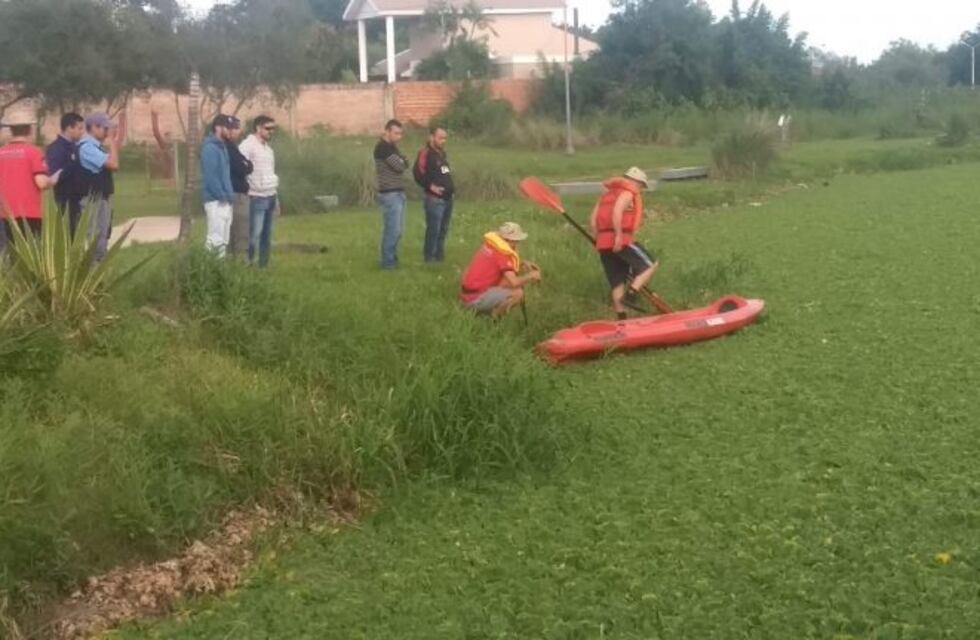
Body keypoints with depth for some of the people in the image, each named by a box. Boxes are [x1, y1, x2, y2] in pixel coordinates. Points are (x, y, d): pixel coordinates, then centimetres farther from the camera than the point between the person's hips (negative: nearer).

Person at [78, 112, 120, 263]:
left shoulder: (97, 147, 13)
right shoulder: (87, 147, -16)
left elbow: (113, 166, 13)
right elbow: (113, 164, -21)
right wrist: (112, 141, -11)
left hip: (103, 197, 10)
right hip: (93, 200, -10)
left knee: (103, 237, 14)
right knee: (94, 239, -8)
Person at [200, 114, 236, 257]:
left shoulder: (222, 147, 17)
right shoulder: (210, 148, -13)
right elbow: (210, 176, -20)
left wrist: (230, 195, 9)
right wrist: (222, 197, -18)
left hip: (225, 201, 10)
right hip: (216, 201, -10)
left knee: (223, 240, 12)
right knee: (216, 239, -11)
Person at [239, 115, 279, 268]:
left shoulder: (268, 147, 17)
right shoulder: (247, 146, -10)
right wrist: (245, 191, -21)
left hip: (270, 197, 8)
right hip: (257, 198, -8)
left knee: (267, 235, 10)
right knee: (254, 233, -11)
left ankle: (264, 265, 15)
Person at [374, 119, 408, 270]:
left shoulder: (391, 147, 17)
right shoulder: (383, 147, -15)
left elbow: (404, 164, 13)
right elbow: (399, 166, -18)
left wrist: (402, 161, -8)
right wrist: (403, 161, 3)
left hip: (398, 193, 10)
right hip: (390, 195, -10)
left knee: (398, 230, 13)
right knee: (392, 230, -8)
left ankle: (392, 258, 22)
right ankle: (387, 261, -1)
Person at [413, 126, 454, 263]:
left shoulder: (443, 153, 17)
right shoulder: (425, 153, -12)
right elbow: (418, 174, -19)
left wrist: (451, 187, 16)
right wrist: (431, 186, -22)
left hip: (447, 197, 9)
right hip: (434, 198, -9)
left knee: (443, 229, 14)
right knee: (433, 229, -7)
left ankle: (439, 255, 23)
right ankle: (429, 257, 1)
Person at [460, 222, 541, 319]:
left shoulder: (490, 245, 8)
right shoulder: (503, 253, -16)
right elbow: (514, 282, -23)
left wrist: (524, 264, 12)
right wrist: (531, 276, -5)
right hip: (475, 299, -10)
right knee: (518, 293, -21)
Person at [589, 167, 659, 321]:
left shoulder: (609, 194, 25)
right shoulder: (628, 193, 1)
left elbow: (594, 219, 16)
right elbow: (616, 212, -19)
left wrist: (599, 240, 16)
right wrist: (619, 236, -22)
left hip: (603, 243, 8)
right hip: (621, 241, -8)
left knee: (617, 283, 10)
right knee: (651, 264, -3)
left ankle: (622, 318, 9)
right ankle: (630, 295, -18)